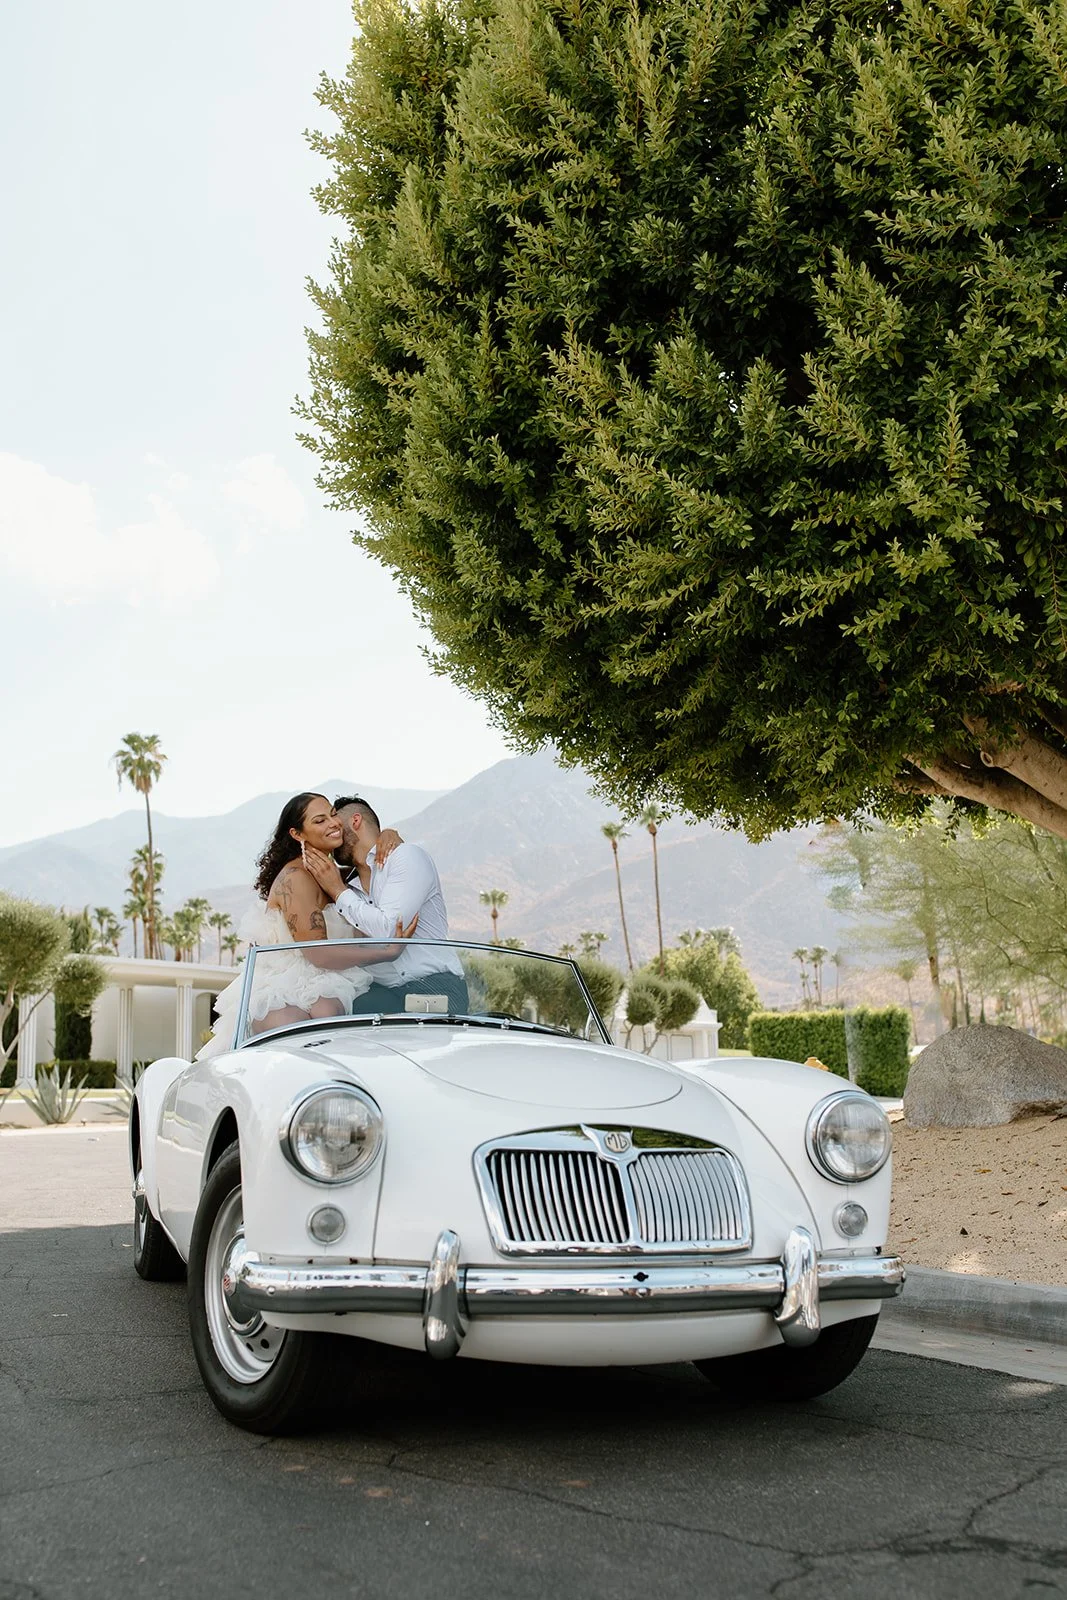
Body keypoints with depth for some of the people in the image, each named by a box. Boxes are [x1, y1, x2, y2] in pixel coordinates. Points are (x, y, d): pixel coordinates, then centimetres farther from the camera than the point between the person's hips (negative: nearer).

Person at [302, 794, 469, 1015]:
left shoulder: (407, 856, -2)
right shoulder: (349, 882, 17)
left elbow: (388, 932, -16)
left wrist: (338, 891, -6)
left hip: (434, 987, -6)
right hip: (382, 990, 6)